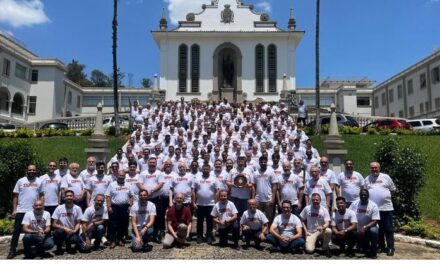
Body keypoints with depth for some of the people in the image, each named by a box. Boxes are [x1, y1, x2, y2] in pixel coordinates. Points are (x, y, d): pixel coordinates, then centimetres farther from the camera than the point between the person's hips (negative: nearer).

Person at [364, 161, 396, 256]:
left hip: (386, 207, -2)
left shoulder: (386, 177, 3)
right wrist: (372, 198, 4)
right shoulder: (367, 179, 8)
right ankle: (381, 247, 20)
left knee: (388, 229, 1)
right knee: (378, 229, 10)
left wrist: (386, 197, 3)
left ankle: (390, 248, 7)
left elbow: (393, 189, 9)